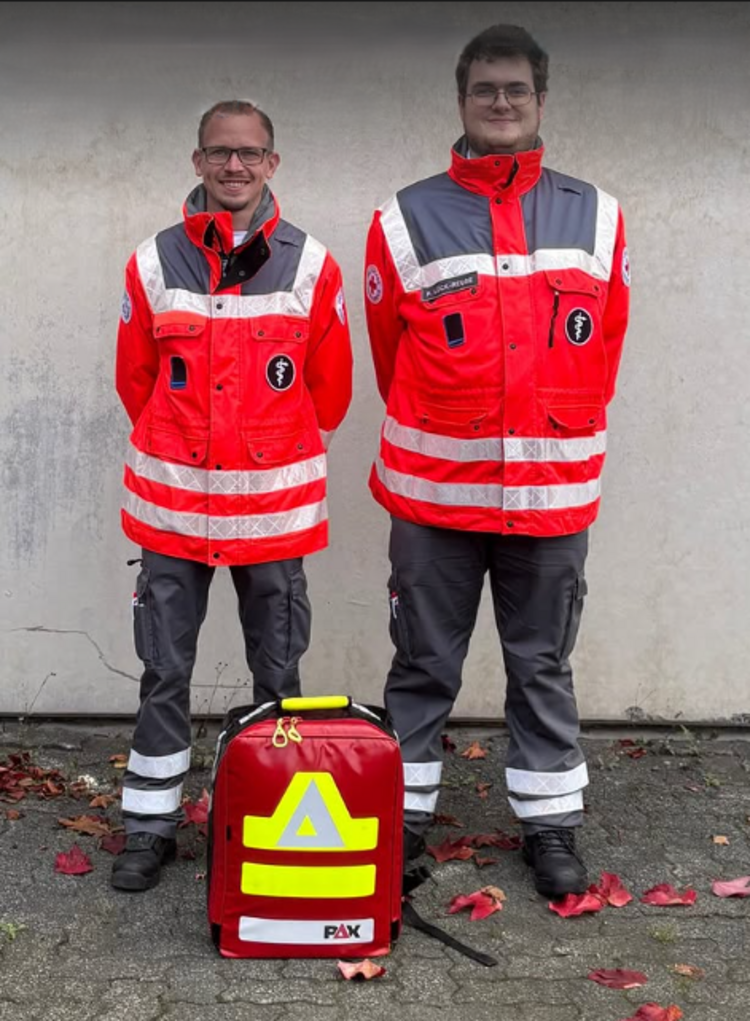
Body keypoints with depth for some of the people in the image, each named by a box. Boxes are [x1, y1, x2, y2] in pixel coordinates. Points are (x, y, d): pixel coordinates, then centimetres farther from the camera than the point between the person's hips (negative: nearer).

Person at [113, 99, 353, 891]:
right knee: (164, 671, 8)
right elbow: (134, 381, 9)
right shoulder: (153, 264, -1)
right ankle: (149, 826, 22)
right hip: (173, 502, 1)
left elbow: (331, 386, 7)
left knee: (277, 673, 11)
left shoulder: (311, 266, -3)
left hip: (275, 506, 0)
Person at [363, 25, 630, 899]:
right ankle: (400, 819, 24)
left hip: (553, 495, 1)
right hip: (433, 494, -1)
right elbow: (390, 353, 7)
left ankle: (551, 827, 27)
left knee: (544, 668, 13)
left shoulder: (595, 218, 4)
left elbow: (603, 349, 11)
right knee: (423, 667, 10)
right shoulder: (406, 220, -1)